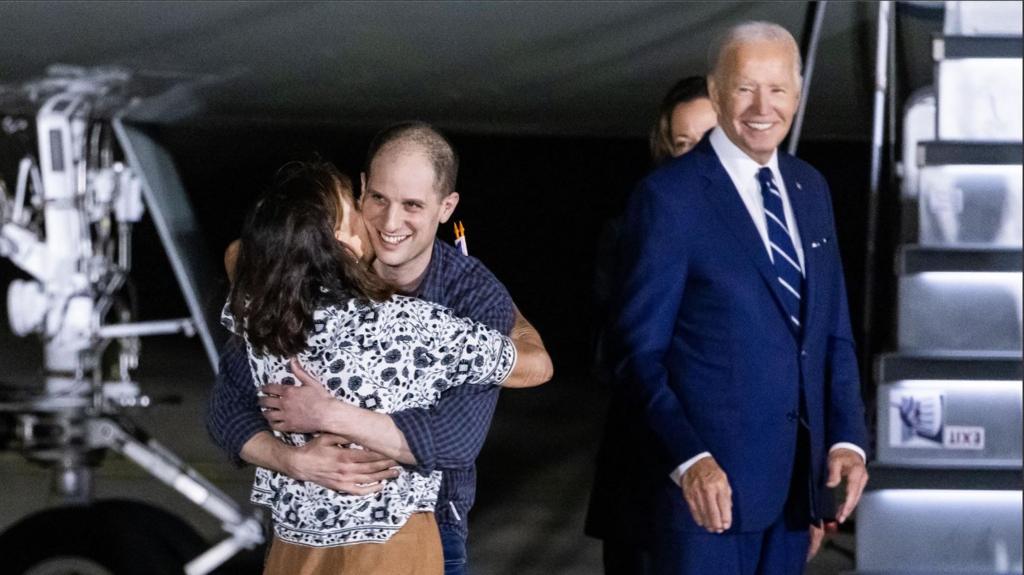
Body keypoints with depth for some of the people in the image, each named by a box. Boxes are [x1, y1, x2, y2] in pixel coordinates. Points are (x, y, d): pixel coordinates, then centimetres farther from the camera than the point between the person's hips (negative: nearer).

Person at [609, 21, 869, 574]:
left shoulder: (809, 188, 11)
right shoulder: (669, 197, -9)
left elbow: (833, 332, 14)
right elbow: (638, 353, -10)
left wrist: (846, 439, 2)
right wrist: (688, 460, -21)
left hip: (794, 484, 6)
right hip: (707, 486, -6)